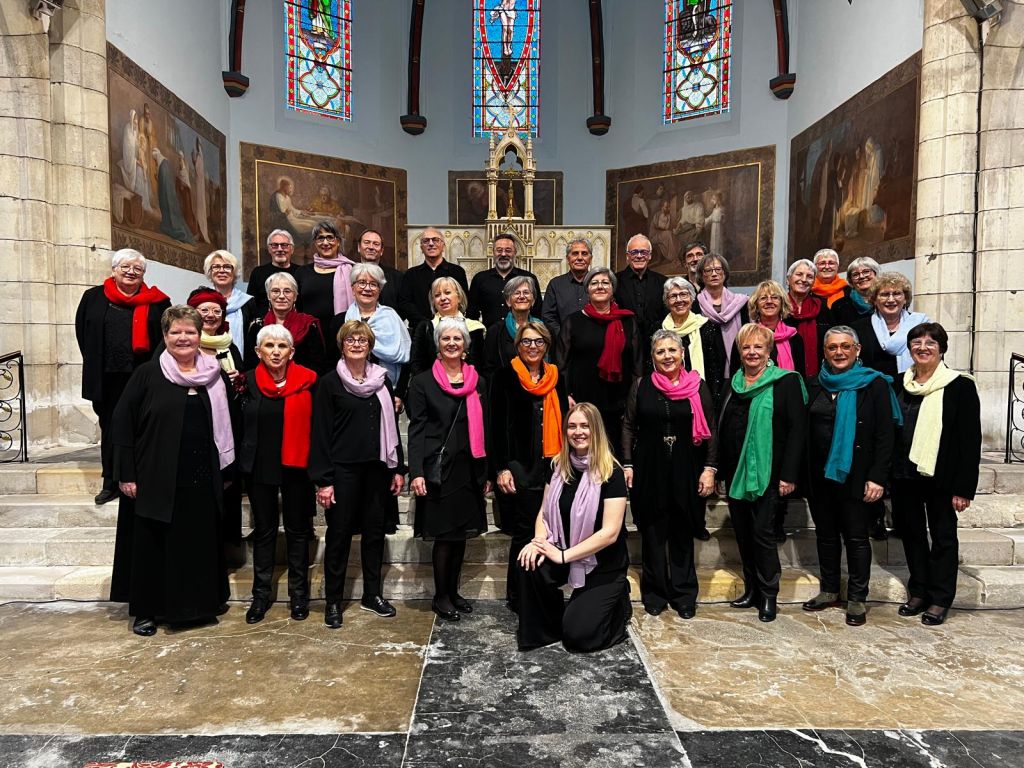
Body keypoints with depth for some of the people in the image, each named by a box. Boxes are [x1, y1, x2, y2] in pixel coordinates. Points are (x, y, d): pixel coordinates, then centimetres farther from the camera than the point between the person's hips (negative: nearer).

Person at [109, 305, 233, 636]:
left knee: (199, 543, 11)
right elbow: (122, 422, -5)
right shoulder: (148, 374, -4)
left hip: (201, 481, 3)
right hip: (156, 480, -3)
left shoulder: (213, 375, 6)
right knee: (152, 544, 7)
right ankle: (145, 610, 24)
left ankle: (200, 604, 27)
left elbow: (223, 425, 12)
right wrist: (126, 474, -9)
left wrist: (224, 470, 9)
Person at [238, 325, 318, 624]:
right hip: (259, 467, 2)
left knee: (297, 530, 10)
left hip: (296, 467, -2)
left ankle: (299, 594, 24)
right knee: (263, 530, 14)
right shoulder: (248, 381, -3)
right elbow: (239, 425, 4)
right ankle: (261, 594, 27)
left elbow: (315, 427, -7)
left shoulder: (308, 381, -9)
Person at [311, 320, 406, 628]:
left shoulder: (382, 381, 8)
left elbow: (391, 425, 11)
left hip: (377, 467, 4)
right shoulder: (330, 383, -3)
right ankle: (333, 601, 17)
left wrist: (398, 468, 6)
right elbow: (321, 433, -6)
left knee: (375, 530, 11)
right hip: (343, 469, -4)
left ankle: (372, 595, 25)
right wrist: (323, 479, -11)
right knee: (339, 533, 4)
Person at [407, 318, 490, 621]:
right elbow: (416, 430, -5)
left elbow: (483, 429, 11)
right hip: (438, 468, -4)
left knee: (461, 533, 11)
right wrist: (416, 472, -14)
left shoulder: (478, 382, 9)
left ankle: (453, 591, 27)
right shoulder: (423, 382, -1)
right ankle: (441, 596, 17)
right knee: (444, 535, 0)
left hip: (469, 469, 4)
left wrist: (487, 473, 10)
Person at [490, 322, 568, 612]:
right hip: (519, 466, -4)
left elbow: (562, 422, 15)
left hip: (552, 465, 5)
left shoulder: (556, 378, 13)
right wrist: (501, 468, -10)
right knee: (525, 531, -1)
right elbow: (498, 424, -5)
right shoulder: (505, 376, -1)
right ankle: (517, 596, 15)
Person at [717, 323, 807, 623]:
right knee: (743, 532, 11)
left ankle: (769, 595, 12)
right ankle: (751, 589, 25)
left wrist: (789, 475, -15)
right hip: (735, 472, 6)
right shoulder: (734, 384, 13)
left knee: (762, 532, -4)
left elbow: (797, 429, -10)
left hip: (767, 473, -6)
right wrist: (720, 470, 11)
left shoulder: (786, 382, -4)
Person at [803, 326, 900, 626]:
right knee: (826, 534, 13)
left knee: (856, 536, 3)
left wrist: (877, 478, -14)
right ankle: (829, 591, 27)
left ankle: (857, 599, 16)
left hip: (855, 475, -4)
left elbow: (885, 436, -8)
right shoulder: (815, 385, 8)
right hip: (819, 475, 5)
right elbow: (805, 431, 8)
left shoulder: (874, 384, -4)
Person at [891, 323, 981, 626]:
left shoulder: (960, 386, -6)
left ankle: (940, 599, 22)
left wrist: (963, 488, -12)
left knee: (943, 536, 9)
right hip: (904, 476, 4)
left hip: (939, 477, -4)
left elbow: (971, 440, -9)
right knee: (912, 533, 14)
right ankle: (919, 592, 29)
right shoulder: (900, 385, 7)